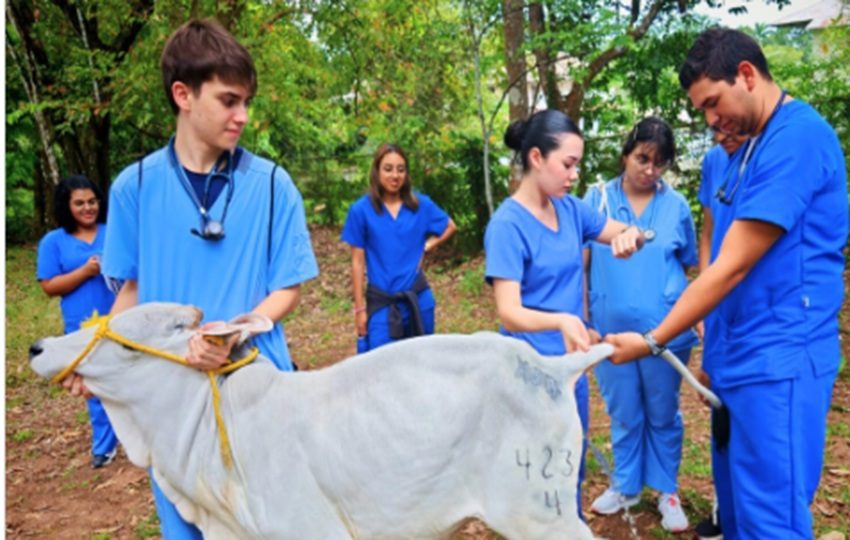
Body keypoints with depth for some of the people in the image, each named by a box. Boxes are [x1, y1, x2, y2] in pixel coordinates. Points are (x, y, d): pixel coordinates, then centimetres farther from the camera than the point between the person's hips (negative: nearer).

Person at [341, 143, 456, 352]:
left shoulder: (421, 204, -1)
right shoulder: (361, 209, -8)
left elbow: (450, 227, 17)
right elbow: (358, 262, -4)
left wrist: (426, 247, 0)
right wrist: (360, 308, -4)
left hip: (418, 298, 3)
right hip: (381, 302, -2)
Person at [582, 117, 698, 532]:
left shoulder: (676, 205, 0)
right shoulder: (597, 198, -2)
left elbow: (686, 267, 8)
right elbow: (582, 263, 1)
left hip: (664, 331, 0)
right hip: (611, 328, 0)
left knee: (663, 415, 14)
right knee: (624, 415, 16)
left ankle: (667, 491, 32)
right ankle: (626, 486, 34)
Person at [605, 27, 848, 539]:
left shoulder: (797, 137, -17)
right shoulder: (753, 146, 13)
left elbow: (731, 268, -19)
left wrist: (652, 342, -12)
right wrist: (715, 346, 16)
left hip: (777, 361, -9)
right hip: (741, 358, 9)